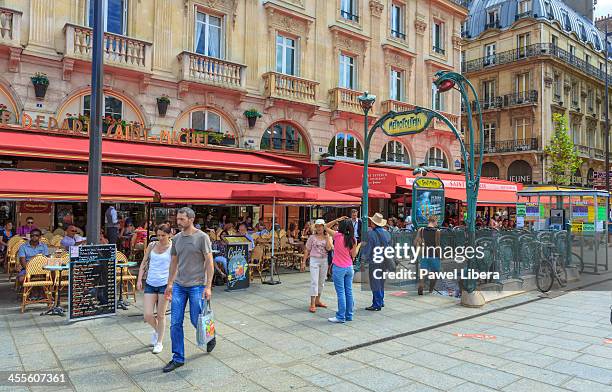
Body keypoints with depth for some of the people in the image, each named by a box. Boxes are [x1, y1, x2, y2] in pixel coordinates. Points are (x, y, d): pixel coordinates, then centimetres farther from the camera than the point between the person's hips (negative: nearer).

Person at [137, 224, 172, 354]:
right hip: (150, 284, 3)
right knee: (147, 315, 1)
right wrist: (139, 280, 3)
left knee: (160, 315, 6)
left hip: (165, 284, -3)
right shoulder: (152, 245, 7)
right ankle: (156, 330, 34)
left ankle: (159, 343, 24)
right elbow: (144, 263, 12)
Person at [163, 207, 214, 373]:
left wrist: (208, 286, -13)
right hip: (179, 285, 5)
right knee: (175, 323, 4)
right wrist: (169, 284, 17)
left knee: (196, 320, 4)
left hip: (197, 285, -5)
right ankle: (178, 359, 16)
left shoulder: (202, 237, -9)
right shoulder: (176, 238, 7)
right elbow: (174, 262, 17)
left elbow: (209, 262, -9)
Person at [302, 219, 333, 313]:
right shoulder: (312, 237, -1)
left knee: (321, 282, 12)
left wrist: (327, 237, -12)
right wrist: (303, 262, -3)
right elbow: (307, 250, 1)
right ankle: (312, 304, -9)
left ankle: (317, 300, 26)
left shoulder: (328, 237, 4)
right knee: (314, 282, -9)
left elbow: (328, 248, -13)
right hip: (314, 260, -3)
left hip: (324, 261, 3)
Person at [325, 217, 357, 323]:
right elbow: (353, 255, 6)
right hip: (349, 268, 5)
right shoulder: (353, 240, -1)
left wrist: (337, 220, -4)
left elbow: (326, 227, 0)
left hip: (339, 268, -5)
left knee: (341, 293, -1)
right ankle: (349, 315, 19)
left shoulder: (338, 236, -13)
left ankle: (341, 317, 4)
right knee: (349, 292, 11)